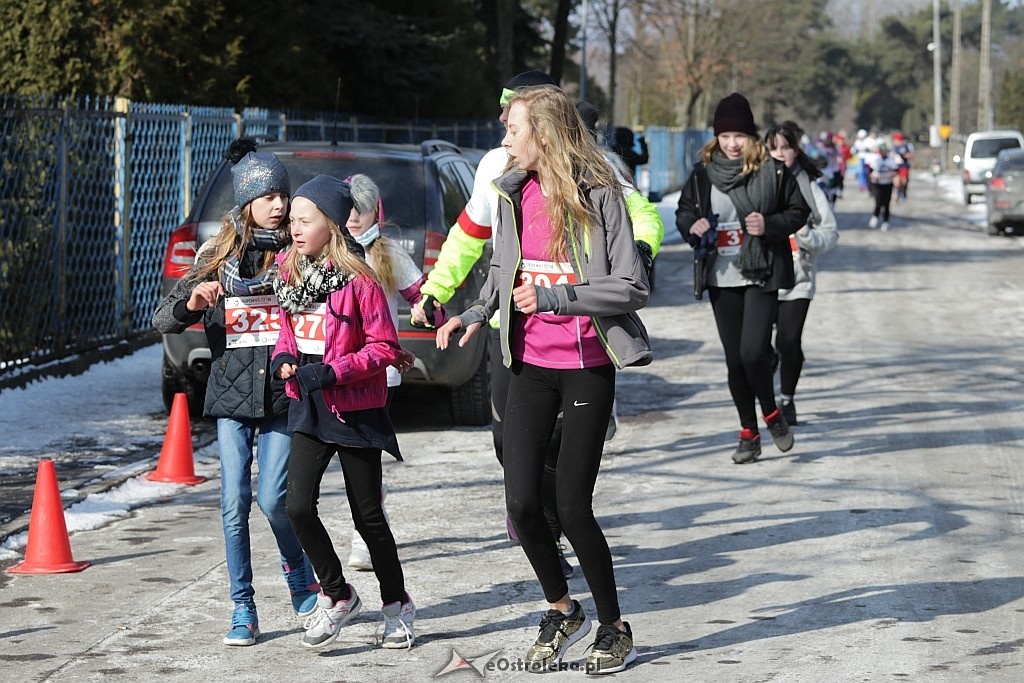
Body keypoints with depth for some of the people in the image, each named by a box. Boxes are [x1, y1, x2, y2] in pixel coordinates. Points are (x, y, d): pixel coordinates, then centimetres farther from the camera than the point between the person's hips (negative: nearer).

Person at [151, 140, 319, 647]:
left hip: (282, 398, -1)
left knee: (272, 498, -8)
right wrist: (191, 304, -14)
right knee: (235, 505, -2)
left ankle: (300, 578, 20)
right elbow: (162, 321, 6)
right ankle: (243, 609, 8)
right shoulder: (217, 258, 6)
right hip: (231, 396, 1)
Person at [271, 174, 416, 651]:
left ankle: (396, 606, 23)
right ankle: (336, 594, 12)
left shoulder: (359, 280, -15)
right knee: (299, 507, -8)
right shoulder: (289, 273, 5)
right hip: (309, 409, 5)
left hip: (355, 410, -5)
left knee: (367, 516, 5)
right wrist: (283, 357, -4)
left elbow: (384, 346, -14)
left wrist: (332, 372, -23)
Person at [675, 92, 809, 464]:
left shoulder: (772, 171, -5)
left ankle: (771, 414, 14)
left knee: (753, 352, -14)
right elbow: (684, 210, 15)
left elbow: (799, 210, 2)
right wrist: (692, 226, -7)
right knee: (734, 359, 7)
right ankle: (748, 433, 19)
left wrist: (770, 225, -15)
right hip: (721, 279, 4)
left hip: (761, 275, -4)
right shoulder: (703, 173, 3)